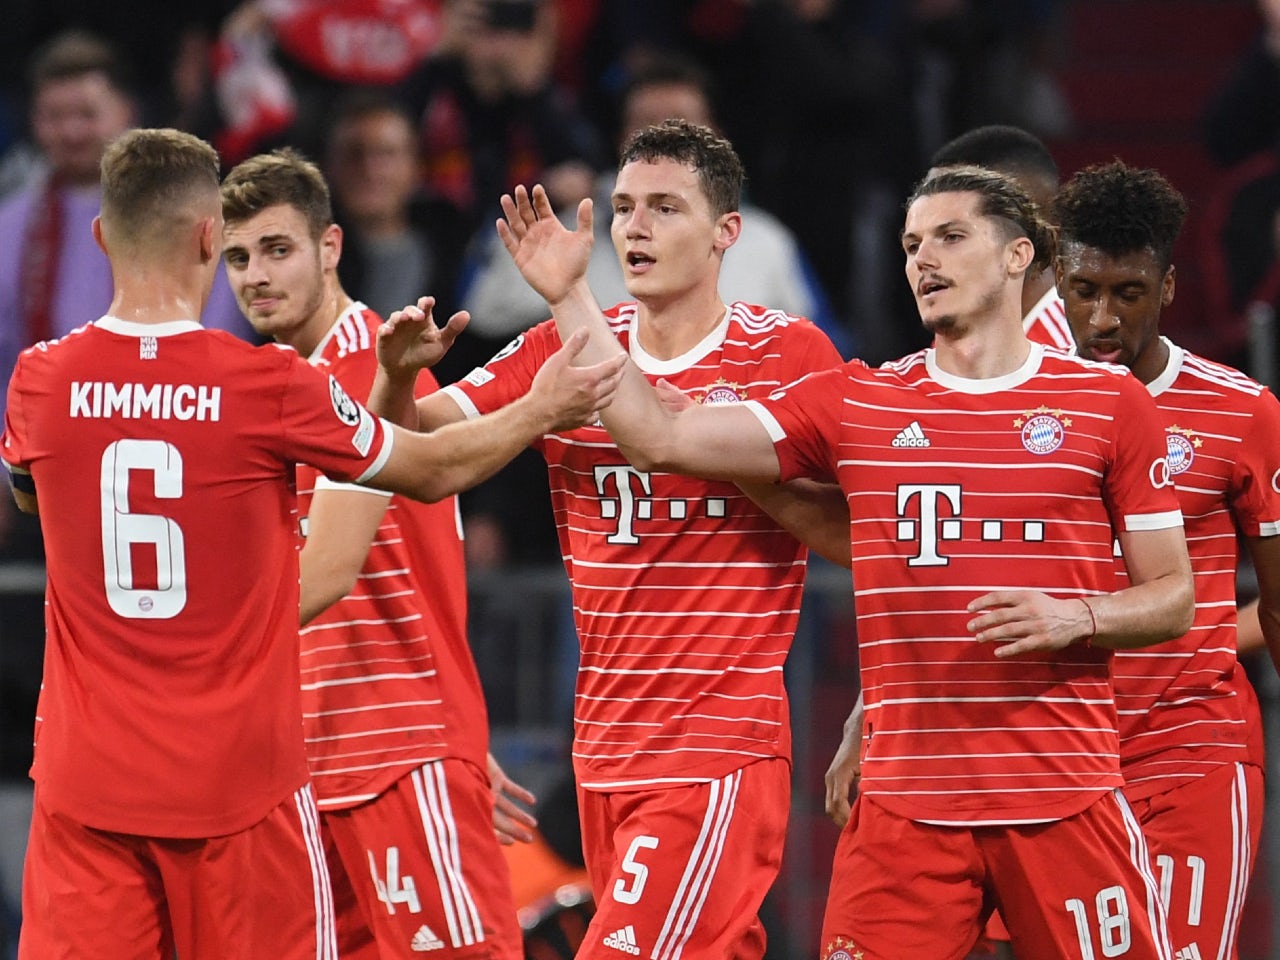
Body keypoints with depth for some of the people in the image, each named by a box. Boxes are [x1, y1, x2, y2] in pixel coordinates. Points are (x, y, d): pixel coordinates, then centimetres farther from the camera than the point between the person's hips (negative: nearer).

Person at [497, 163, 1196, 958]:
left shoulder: (1110, 402, 5)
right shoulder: (853, 405, 10)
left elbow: (1173, 598, 7)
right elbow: (660, 439, 6)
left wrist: (1075, 618, -12)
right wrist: (571, 297, 4)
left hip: (1066, 798, -1)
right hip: (908, 798, 2)